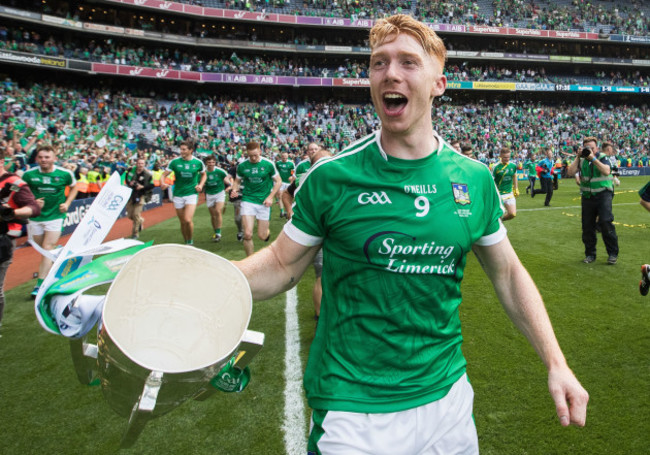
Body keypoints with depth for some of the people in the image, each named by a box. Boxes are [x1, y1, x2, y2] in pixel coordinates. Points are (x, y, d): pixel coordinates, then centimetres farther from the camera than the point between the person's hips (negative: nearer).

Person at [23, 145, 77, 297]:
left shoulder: (65, 174, -6)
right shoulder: (29, 174, -4)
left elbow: (74, 187, 13)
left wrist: (67, 203, -1)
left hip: (55, 216, -3)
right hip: (35, 217, 3)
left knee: (48, 250, -11)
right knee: (42, 251, 14)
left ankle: (40, 284, -12)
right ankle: (51, 273, 38)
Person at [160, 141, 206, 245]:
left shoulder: (198, 162, -2)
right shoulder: (174, 162, -4)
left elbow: (203, 174, 16)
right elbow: (164, 175, -1)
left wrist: (200, 185, -1)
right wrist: (162, 183, -23)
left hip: (192, 193, -2)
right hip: (178, 195, 2)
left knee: (188, 220, -17)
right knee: (182, 222, 8)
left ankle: (190, 242, 5)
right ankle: (186, 243, 26)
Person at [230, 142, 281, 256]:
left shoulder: (268, 164, -6)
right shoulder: (242, 165, -1)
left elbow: (278, 181, 3)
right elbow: (237, 181, 11)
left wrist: (270, 197, -9)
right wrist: (234, 190, -11)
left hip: (264, 202, 0)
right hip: (248, 200, 1)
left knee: (262, 236, 4)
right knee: (248, 234, -12)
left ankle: (268, 231, 43)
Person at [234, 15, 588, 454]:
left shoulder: (474, 179, -3)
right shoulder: (331, 177, -12)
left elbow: (508, 273, 6)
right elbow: (281, 266, -4)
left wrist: (556, 363, 0)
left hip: (449, 397, 4)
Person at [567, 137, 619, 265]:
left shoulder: (603, 157, -4)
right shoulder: (581, 160, 5)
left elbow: (606, 171, -21)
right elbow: (571, 173, -6)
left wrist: (593, 158, -22)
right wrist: (578, 157, -10)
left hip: (603, 194, -4)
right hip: (587, 196, 4)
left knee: (606, 222, -16)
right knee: (587, 226, 5)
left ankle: (613, 253, -4)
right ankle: (590, 254, 19)